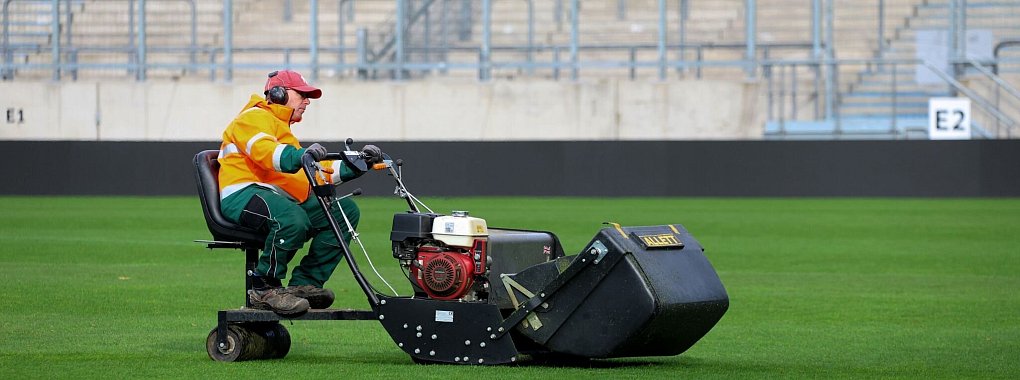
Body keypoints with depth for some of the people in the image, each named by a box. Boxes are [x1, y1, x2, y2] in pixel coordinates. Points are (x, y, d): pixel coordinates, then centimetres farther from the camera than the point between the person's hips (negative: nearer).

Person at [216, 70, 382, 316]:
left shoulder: (284, 132, 34)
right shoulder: (255, 117, 3)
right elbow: (264, 150, -20)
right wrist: (300, 156, -39)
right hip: (243, 193, -10)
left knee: (346, 210, -2)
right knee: (293, 218, -39)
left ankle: (304, 284, -7)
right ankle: (264, 290, -24)